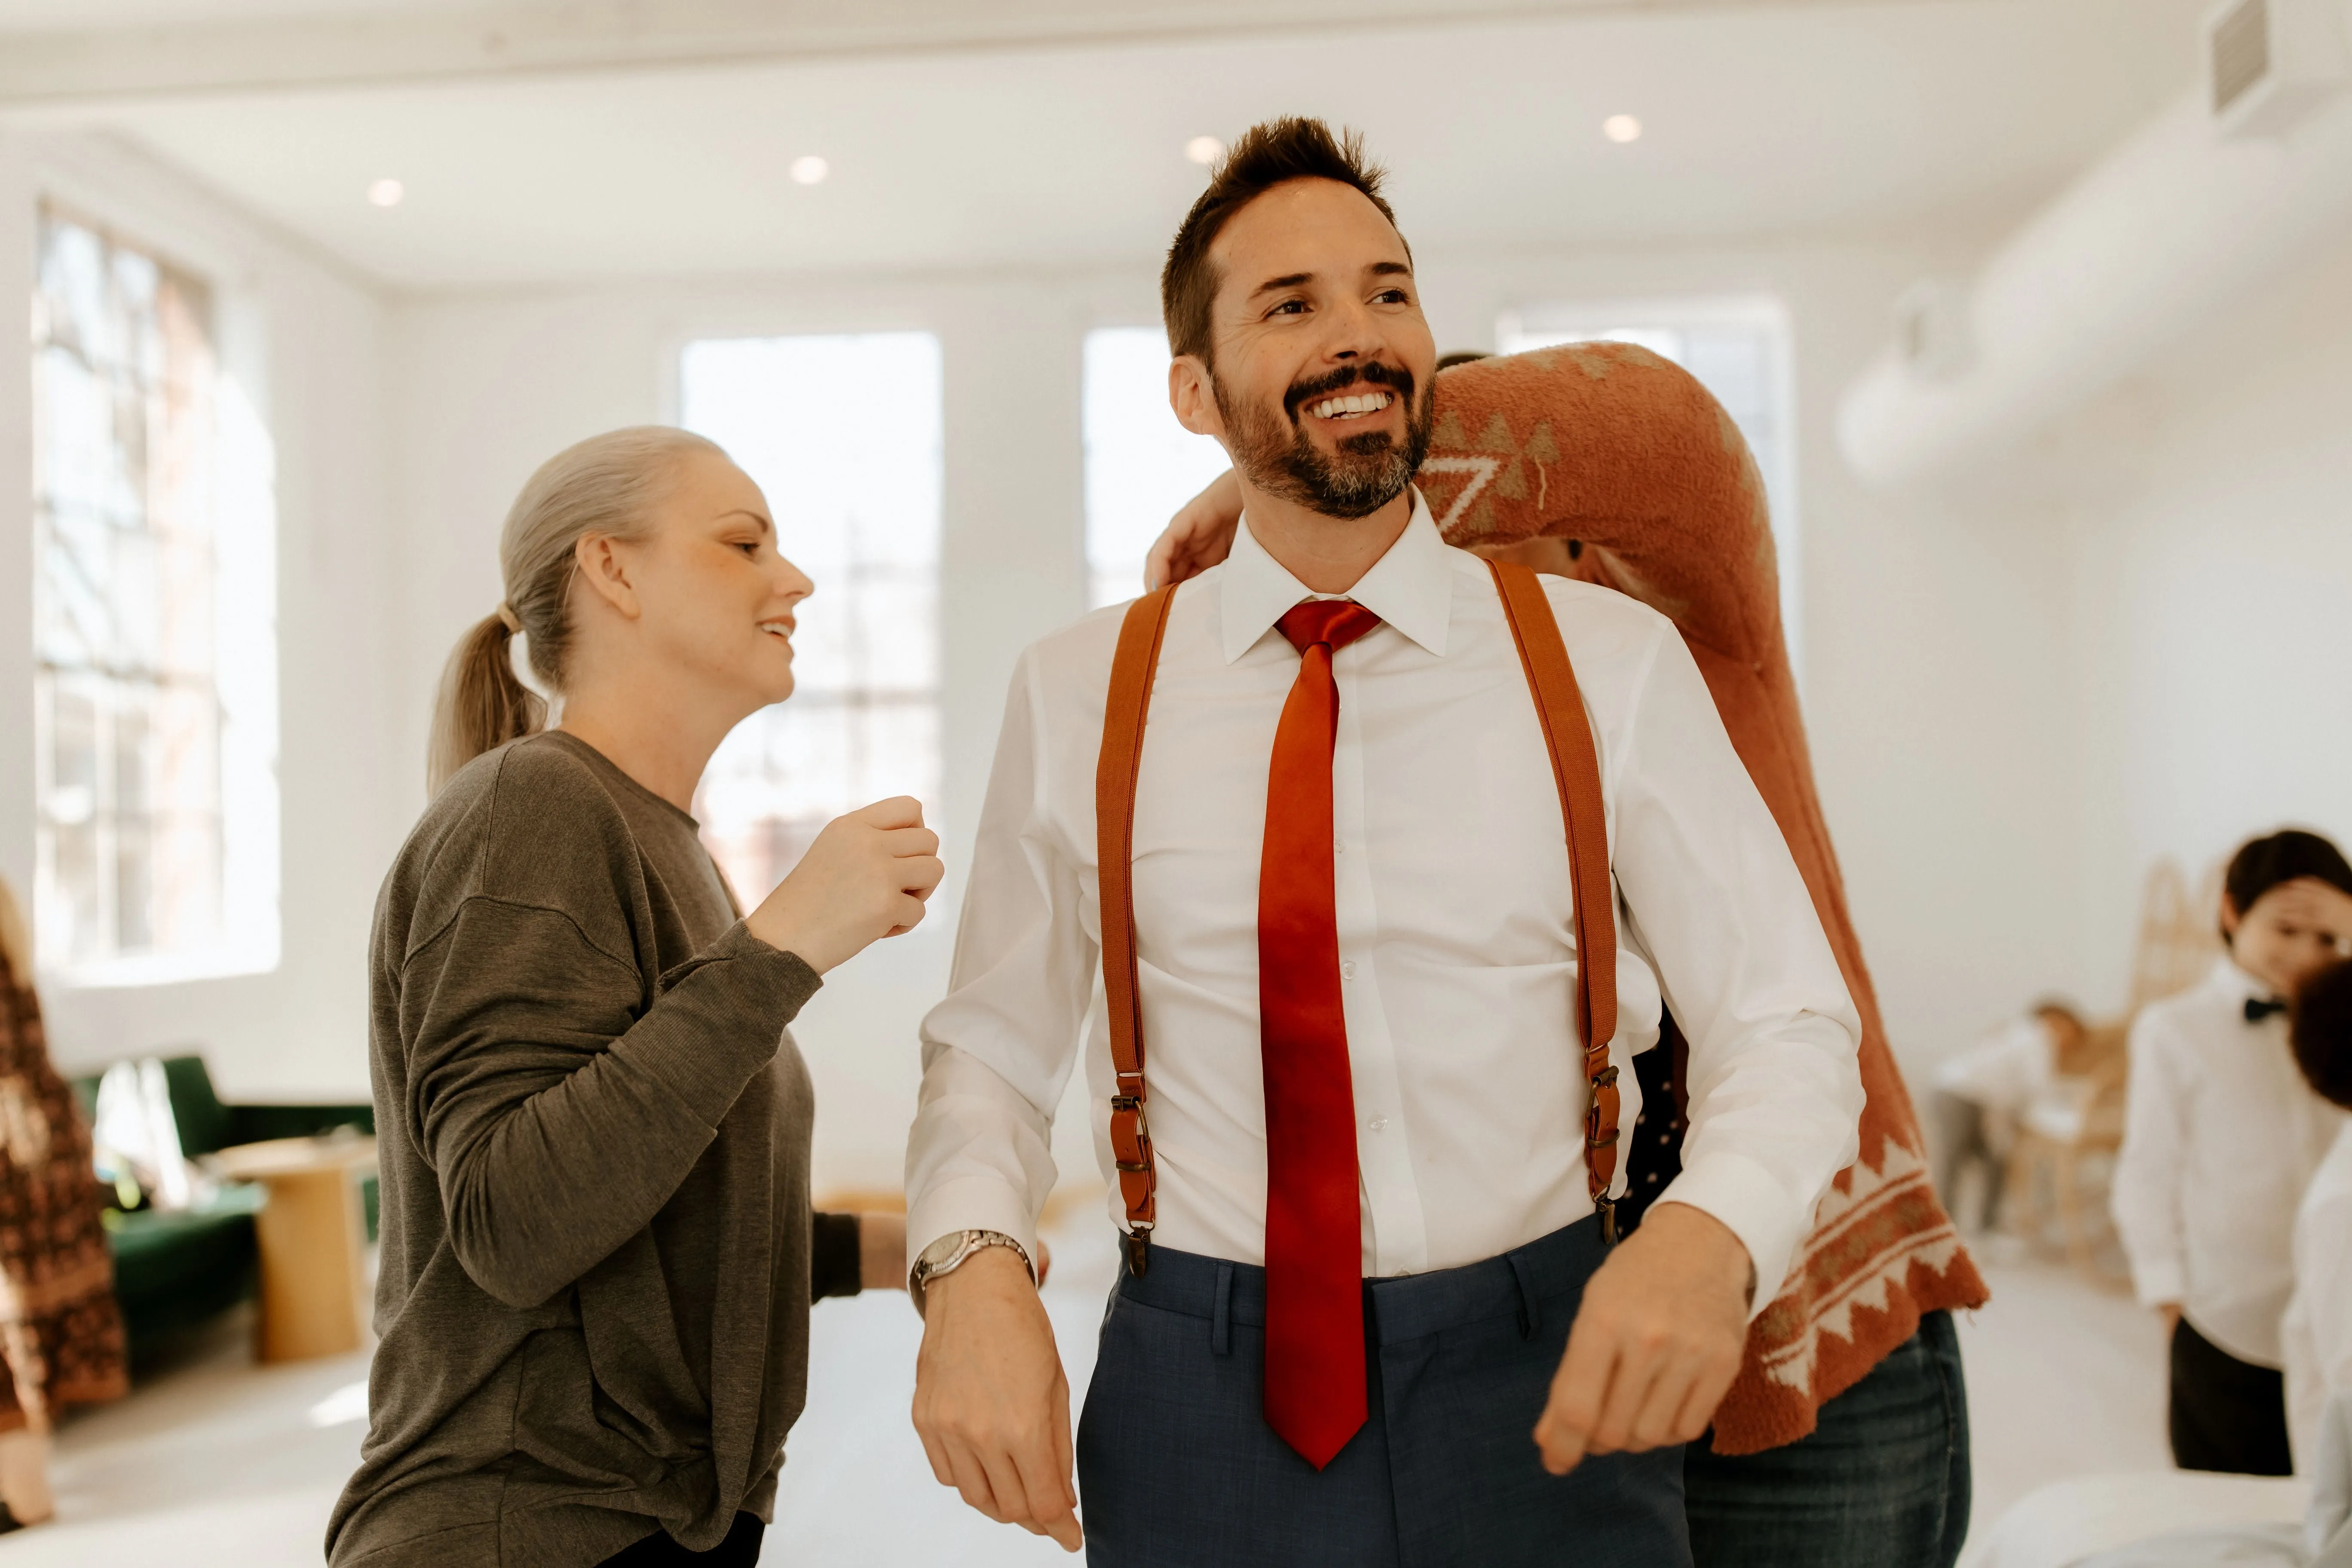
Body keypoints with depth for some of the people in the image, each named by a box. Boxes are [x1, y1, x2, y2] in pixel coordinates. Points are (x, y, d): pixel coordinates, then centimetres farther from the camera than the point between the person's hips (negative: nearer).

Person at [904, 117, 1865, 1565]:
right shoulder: (1078, 699, -1)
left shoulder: (1612, 663, -4)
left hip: (1543, 1396, 0)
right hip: (1199, 1415, 1)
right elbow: (993, 1044, 4)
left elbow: (1787, 1023, -4)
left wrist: (1712, 1232, -24)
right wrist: (974, 1265, -15)